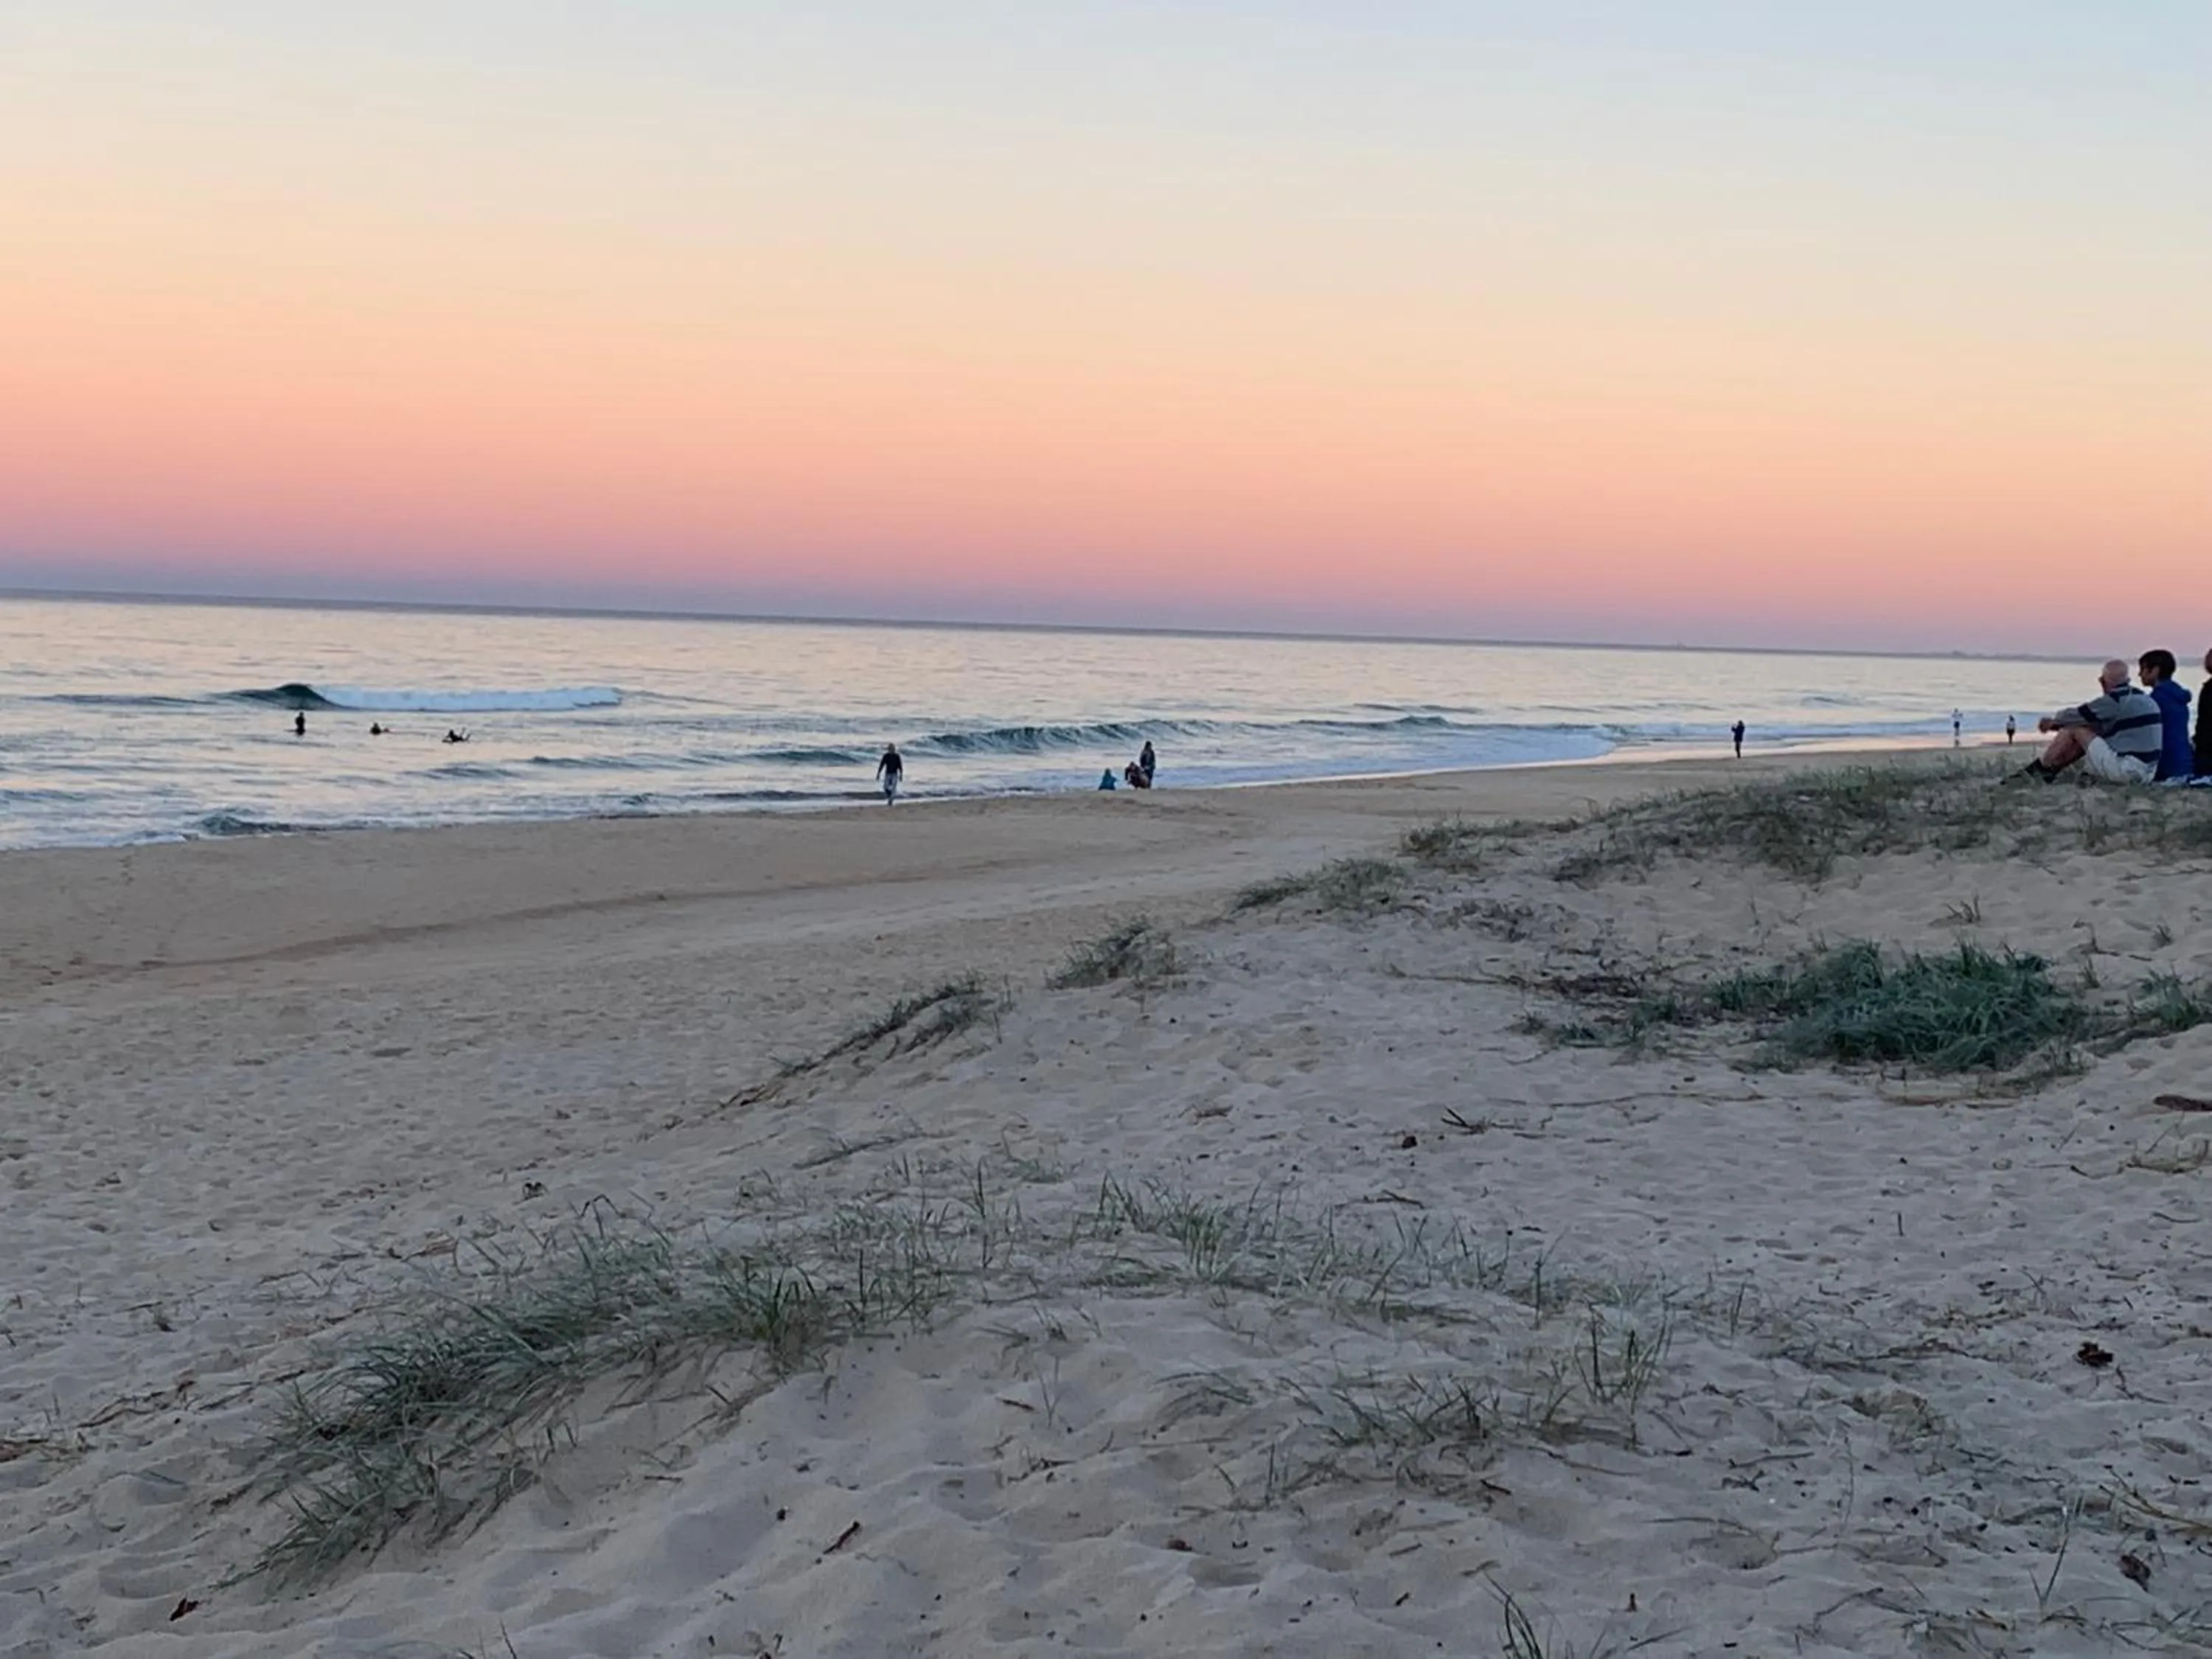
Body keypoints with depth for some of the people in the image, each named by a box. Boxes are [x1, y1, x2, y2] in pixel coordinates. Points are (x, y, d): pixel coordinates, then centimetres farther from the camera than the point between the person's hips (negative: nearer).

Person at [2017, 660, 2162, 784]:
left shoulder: (2115, 700, -11)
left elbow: (2077, 715, -1)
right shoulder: (2143, 698, 17)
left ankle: (2037, 772, 12)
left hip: (2127, 771, -9)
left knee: (2074, 730, 0)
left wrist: (2053, 721, 20)